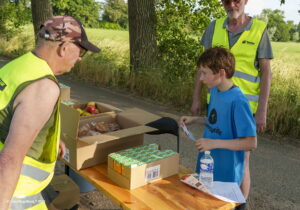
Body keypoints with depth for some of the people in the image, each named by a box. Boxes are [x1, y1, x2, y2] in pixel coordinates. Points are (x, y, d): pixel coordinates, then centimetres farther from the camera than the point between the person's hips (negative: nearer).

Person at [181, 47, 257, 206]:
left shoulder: (237, 101, -24)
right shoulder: (215, 91, 1)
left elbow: (251, 143, -22)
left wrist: (214, 143, -25)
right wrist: (194, 120, 1)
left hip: (225, 175, -7)